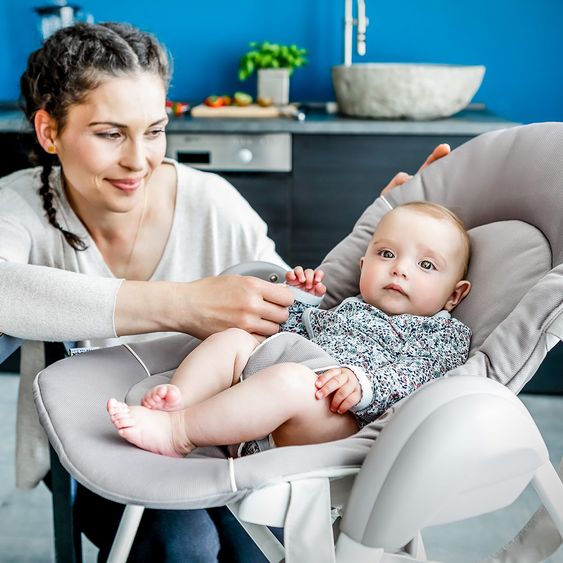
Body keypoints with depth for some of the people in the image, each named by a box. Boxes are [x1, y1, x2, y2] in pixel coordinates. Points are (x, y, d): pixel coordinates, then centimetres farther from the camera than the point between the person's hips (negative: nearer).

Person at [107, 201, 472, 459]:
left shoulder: (448, 334, 12)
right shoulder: (349, 310, 33)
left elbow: (414, 375, -9)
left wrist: (364, 381, -26)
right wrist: (297, 297, 23)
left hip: (340, 426, -8)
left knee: (290, 379, -35)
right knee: (233, 339, 0)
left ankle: (175, 433, -34)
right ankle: (177, 402, -26)